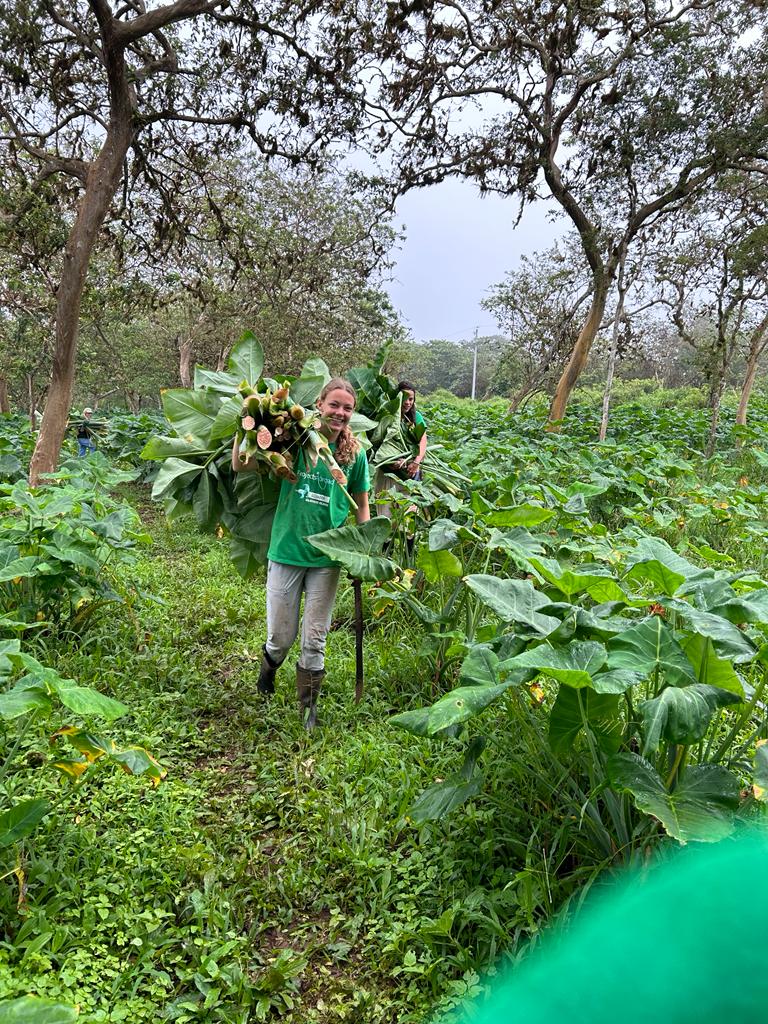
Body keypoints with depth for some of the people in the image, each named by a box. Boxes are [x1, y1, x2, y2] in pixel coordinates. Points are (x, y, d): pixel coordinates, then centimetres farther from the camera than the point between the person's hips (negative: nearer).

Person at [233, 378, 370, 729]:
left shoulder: (355, 453, -2)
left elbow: (361, 504, 9)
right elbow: (240, 465, -11)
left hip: (326, 558, 1)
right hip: (286, 551, -1)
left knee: (314, 640, 9)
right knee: (282, 635, 11)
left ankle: (308, 707, 28)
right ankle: (269, 667, 46)